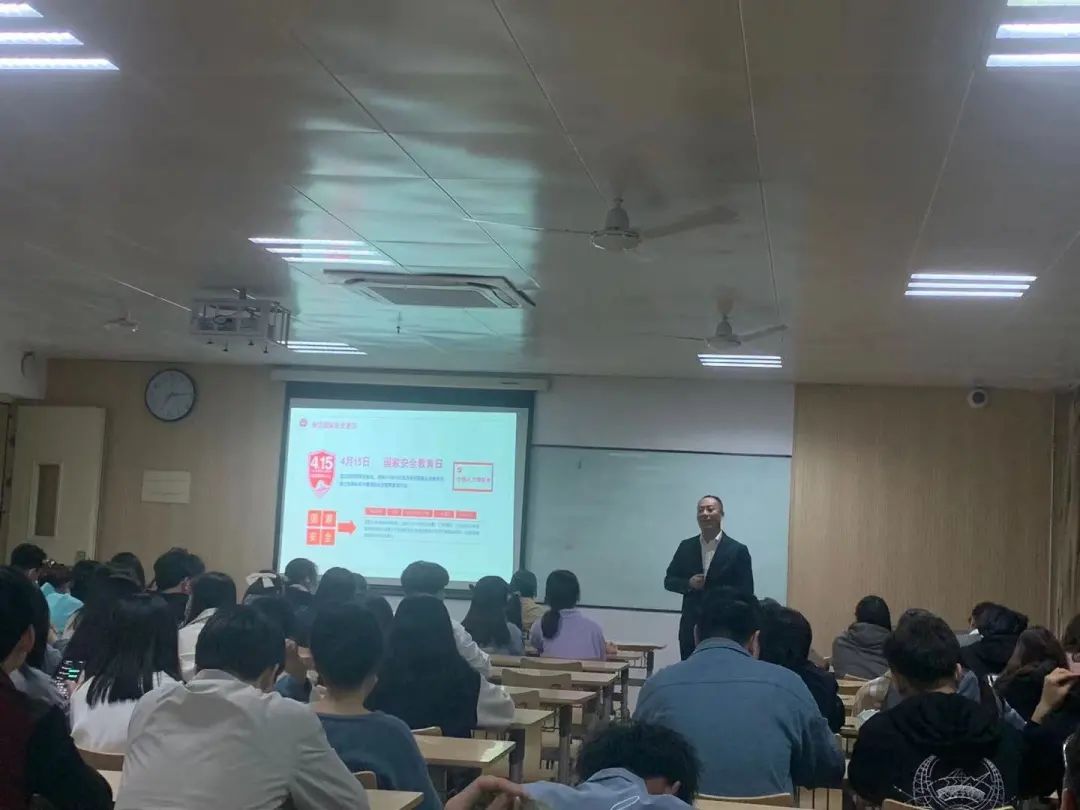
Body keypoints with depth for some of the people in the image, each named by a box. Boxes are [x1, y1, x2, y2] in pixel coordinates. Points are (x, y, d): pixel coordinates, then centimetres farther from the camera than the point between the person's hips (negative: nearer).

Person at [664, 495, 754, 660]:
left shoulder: (738, 550, -4)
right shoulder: (686, 547, 7)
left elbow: (746, 594, -5)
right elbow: (669, 581, 11)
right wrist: (689, 583, -10)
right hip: (691, 627, 3)